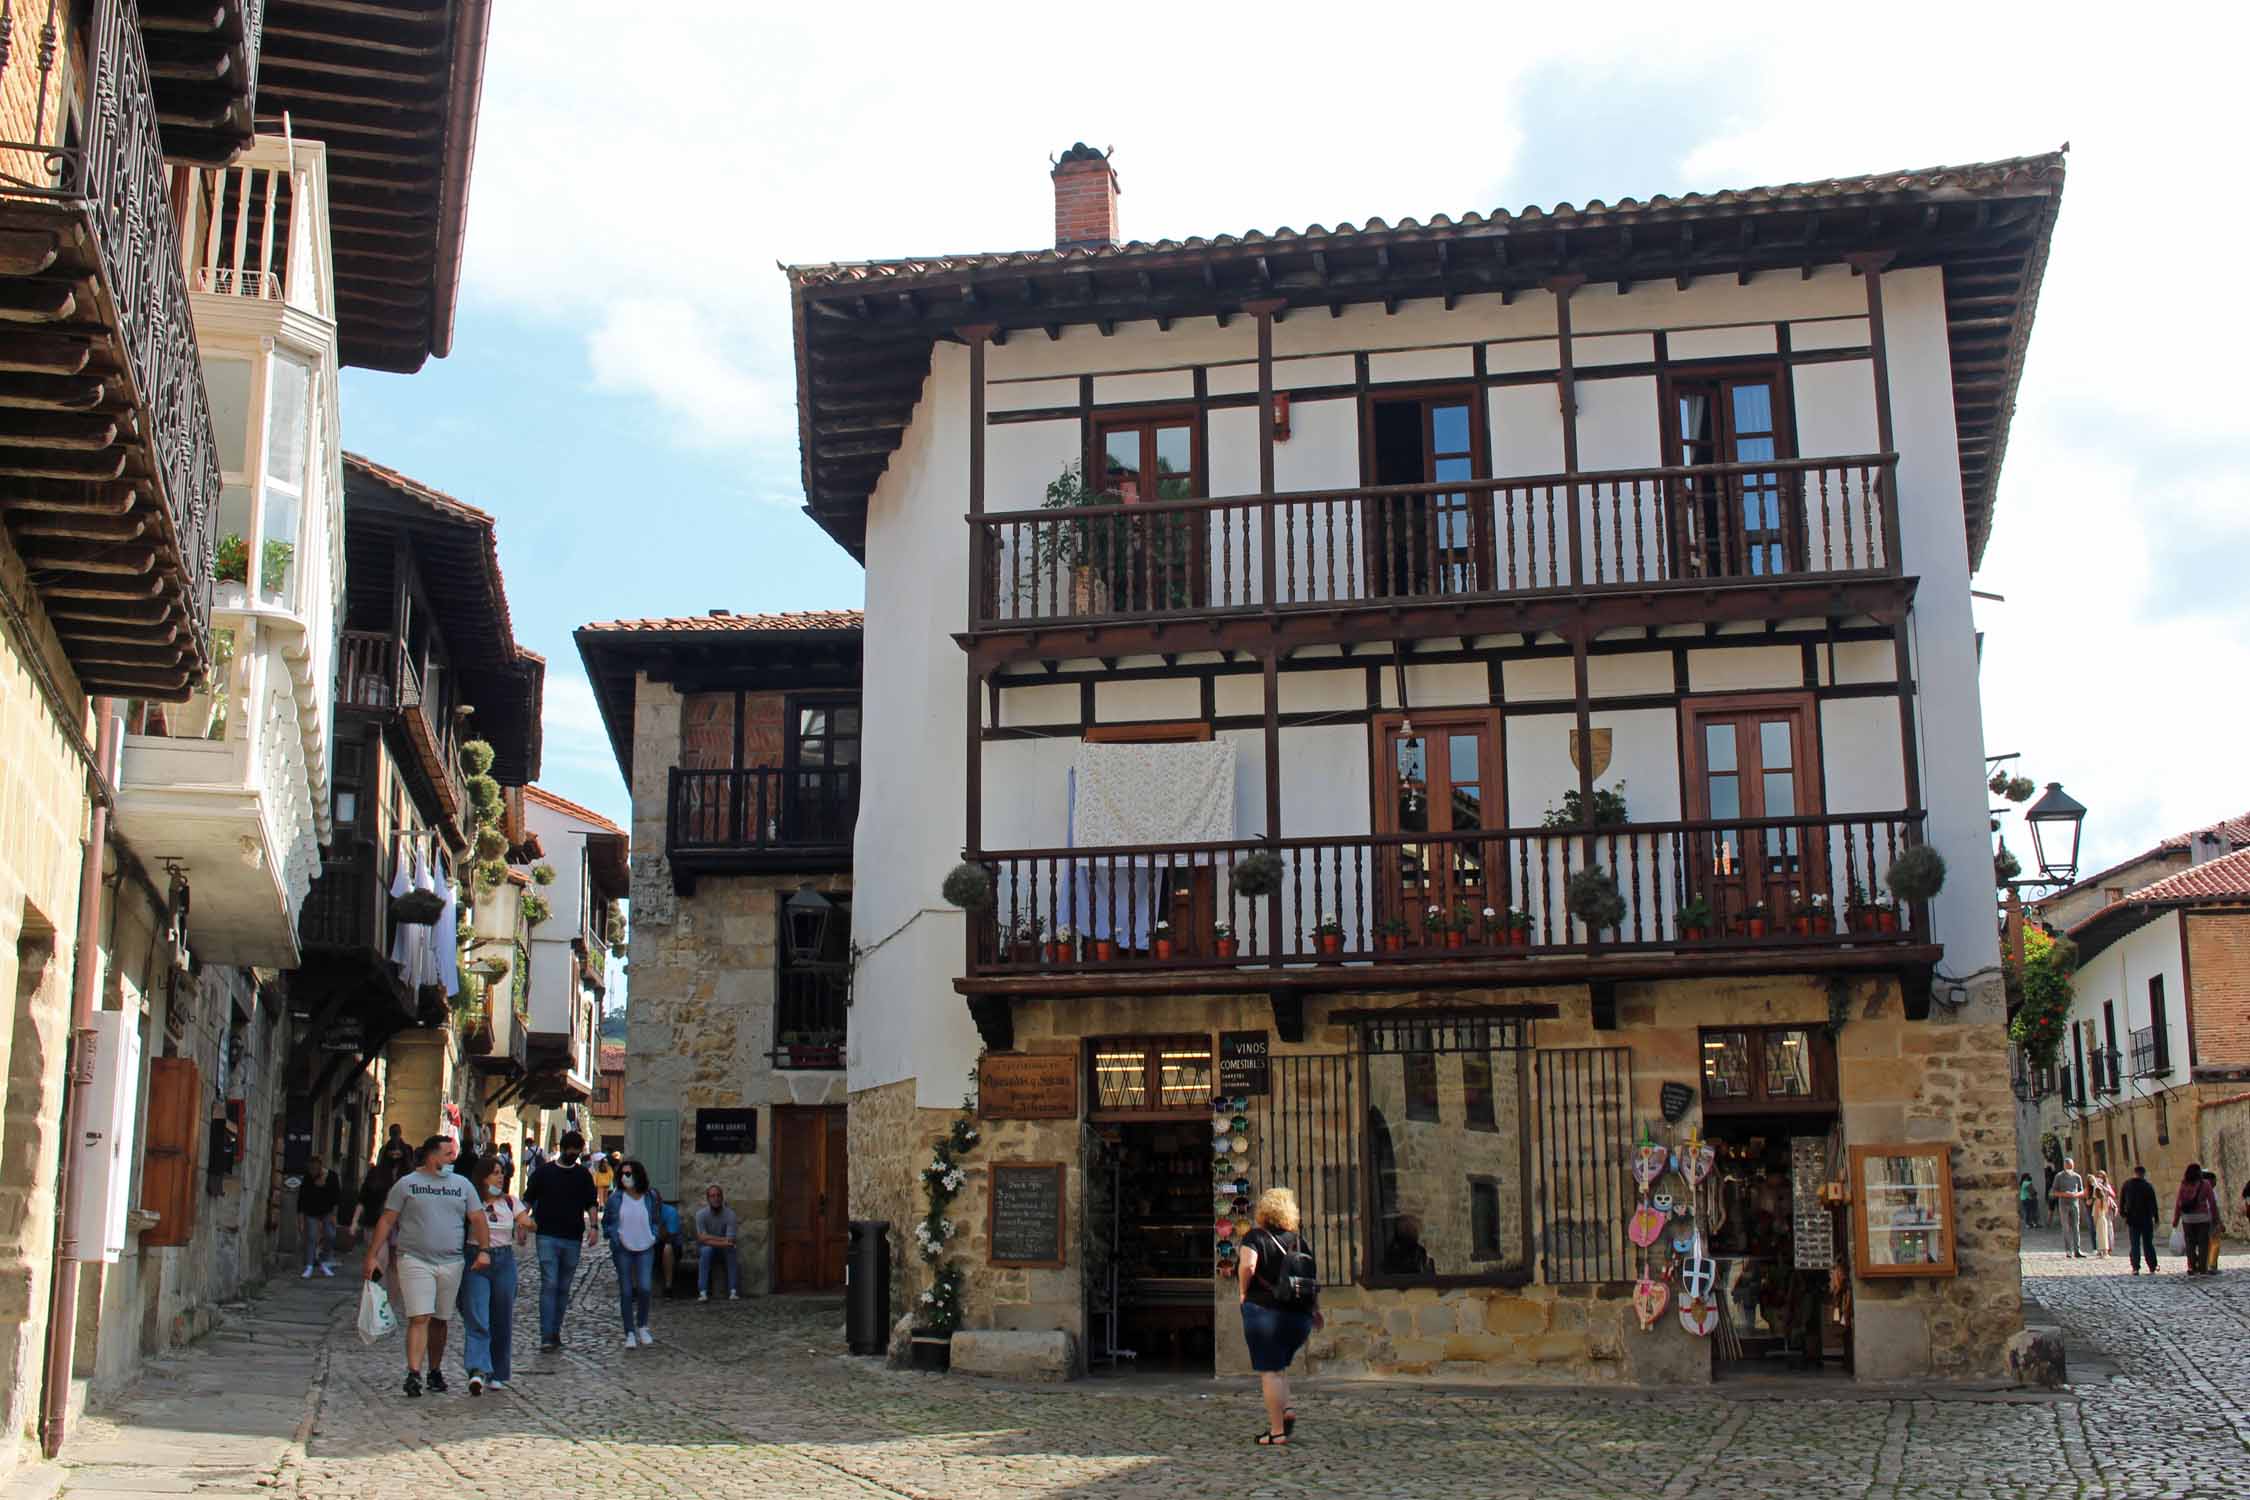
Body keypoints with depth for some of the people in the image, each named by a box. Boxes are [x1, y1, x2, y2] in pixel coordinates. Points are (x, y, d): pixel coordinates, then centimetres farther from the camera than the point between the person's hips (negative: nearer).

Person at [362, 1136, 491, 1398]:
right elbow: (387, 1221, 2)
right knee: (419, 1318, -13)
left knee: (439, 1321, 10)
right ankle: (414, 1374, -16)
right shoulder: (406, 1184, 3)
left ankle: (435, 1371, 20)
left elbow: (477, 1219, 8)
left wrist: (484, 1250, -5)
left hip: (451, 1263, 3)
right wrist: (372, 1256, -4)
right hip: (415, 1261, -3)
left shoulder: (462, 1185, 11)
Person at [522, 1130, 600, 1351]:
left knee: (564, 1288, 8)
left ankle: (556, 1331, 17)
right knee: (549, 1285, -12)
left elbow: (591, 1203, 11)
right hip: (547, 1236, -3)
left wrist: (592, 1226, -4)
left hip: (573, 1239, 3)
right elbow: (528, 1200, 8)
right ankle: (547, 1336, -13)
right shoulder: (544, 1171, 4)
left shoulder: (583, 1175, 10)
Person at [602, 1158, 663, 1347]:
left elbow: (657, 1221, 14)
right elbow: (606, 1223, 8)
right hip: (623, 1250, 0)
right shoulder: (615, 1198, -3)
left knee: (644, 1288, -11)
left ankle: (642, 1327, 12)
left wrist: (653, 1236, 0)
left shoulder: (651, 1196, -1)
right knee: (626, 1291, 2)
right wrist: (615, 1236, -6)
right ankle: (630, 1333, 12)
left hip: (645, 1249, 0)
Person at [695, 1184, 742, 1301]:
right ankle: (703, 1292, -37)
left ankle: (733, 1291, -31)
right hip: (706, 1250, 0)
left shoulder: (730, 1214, -13)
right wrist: (722, 1240, -26)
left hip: (724, 1252, 1)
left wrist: (712, 1240, -26)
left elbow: (730, 1241, -20)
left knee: (731, 1250, -31)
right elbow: (702, 1238, -22)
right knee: (706, 1250, -34)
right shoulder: (701, 1214, -13)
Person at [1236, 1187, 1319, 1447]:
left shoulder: (1256, 1238, -6)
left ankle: (1277, 1430, 0)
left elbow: (1248, 1265, -24)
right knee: (1278, 1366, 23)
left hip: (1264, 1310, -5)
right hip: (1298, 1317, 5)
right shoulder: (1298, 1242, 10)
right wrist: (1316, 1310, 23)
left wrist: (1243, 1292, -8)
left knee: (1269, 1371, 0)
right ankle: (1286, 1410, 5)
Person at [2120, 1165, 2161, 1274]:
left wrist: (2123, 1214, 13)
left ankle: (2135, 1268, -3)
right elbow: (2153, 1204, -4)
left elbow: (2121, 1201, 4)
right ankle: (2152, 1268, 9)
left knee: (2134, 1244, 3)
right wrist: (2156, 1219, 2)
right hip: (2146, 1220, -1)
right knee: (2148, 1244, 7)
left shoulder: (2127, 1185, 1)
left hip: (2132, 1220, 1)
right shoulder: (2149, 1186, -5)